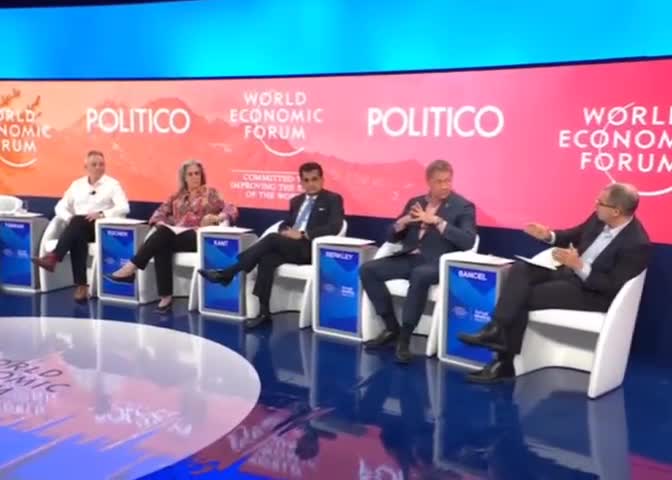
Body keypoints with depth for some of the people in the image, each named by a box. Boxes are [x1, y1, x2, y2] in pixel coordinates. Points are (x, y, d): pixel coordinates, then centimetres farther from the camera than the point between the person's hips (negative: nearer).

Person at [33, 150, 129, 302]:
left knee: (78, 221, -34)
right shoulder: (77, 184, 18)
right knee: (77, 237, -34)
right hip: (78, 229, 3)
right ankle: (81, 286, -39)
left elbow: (124, 208, -10)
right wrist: (69, 218, -8)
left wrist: (102, 214, -25)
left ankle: (54, 257, -42)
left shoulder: (112, 184, 4)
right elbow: (60, 206, 15)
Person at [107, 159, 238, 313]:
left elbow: (232, 210, 2)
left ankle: (131, 269, -34)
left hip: (198, 238, -4)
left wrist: (216, 218, -19)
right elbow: (161, 211, 19)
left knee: (165, 233, -31)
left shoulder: (210, 193, 10)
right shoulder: (178, 196, 22)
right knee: (162, 247, -32)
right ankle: (165, 297, -35)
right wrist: (160, 222, -4)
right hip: (175, 236, 4)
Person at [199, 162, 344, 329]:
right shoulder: (296, 201, 25)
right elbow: (285, 224, 23)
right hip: (289, 246, 6)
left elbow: (334, 227, -11)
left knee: (272, 238, -29)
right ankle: (264, 312, -29)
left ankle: (227, 273, -26)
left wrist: (303, 234, -18)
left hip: (312, 249, -6)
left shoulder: (333, 200, 5)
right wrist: (286, 231, -4)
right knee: (267, 258, -28)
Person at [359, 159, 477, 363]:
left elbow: (468, 241, -14)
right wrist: (403, 221, -7)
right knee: (367, 270, -14)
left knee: (420, 275, -39)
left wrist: (438, 221, -19)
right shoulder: (415, 202, 15)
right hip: (409, 258, 6)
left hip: (438, 263, -5)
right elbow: (392, 237, 16)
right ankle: (392, 328, -6)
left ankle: (404, 338, -27)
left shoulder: (463, 207, 1)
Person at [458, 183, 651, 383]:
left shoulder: (638, 244, -22)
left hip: (591, 292, -8)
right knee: (520, 269, -15)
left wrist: (579, 266, -31)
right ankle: (497, 329, -23)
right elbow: (575, 234, 19)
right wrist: (549, 236, -2)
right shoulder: (599, 219, 1)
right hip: (569, 272, 8)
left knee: (524, 297, -20)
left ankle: (505, 363, -11)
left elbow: (613, 287, -22)